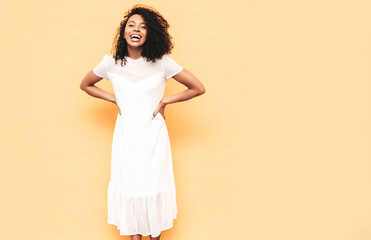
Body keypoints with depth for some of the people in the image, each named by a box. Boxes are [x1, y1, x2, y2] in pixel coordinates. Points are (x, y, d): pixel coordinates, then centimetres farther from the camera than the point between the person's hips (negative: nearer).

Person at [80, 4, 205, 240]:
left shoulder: (162, 62, -9)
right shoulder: (111, 63, -3)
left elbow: (199, 88, -5)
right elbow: (85, 85, 14)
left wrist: (165, 101, -5)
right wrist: (114, 99, 2)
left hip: (153, 134, -1)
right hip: (126, 134, 1)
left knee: (154, 185, 8)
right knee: (129, 186, 8)